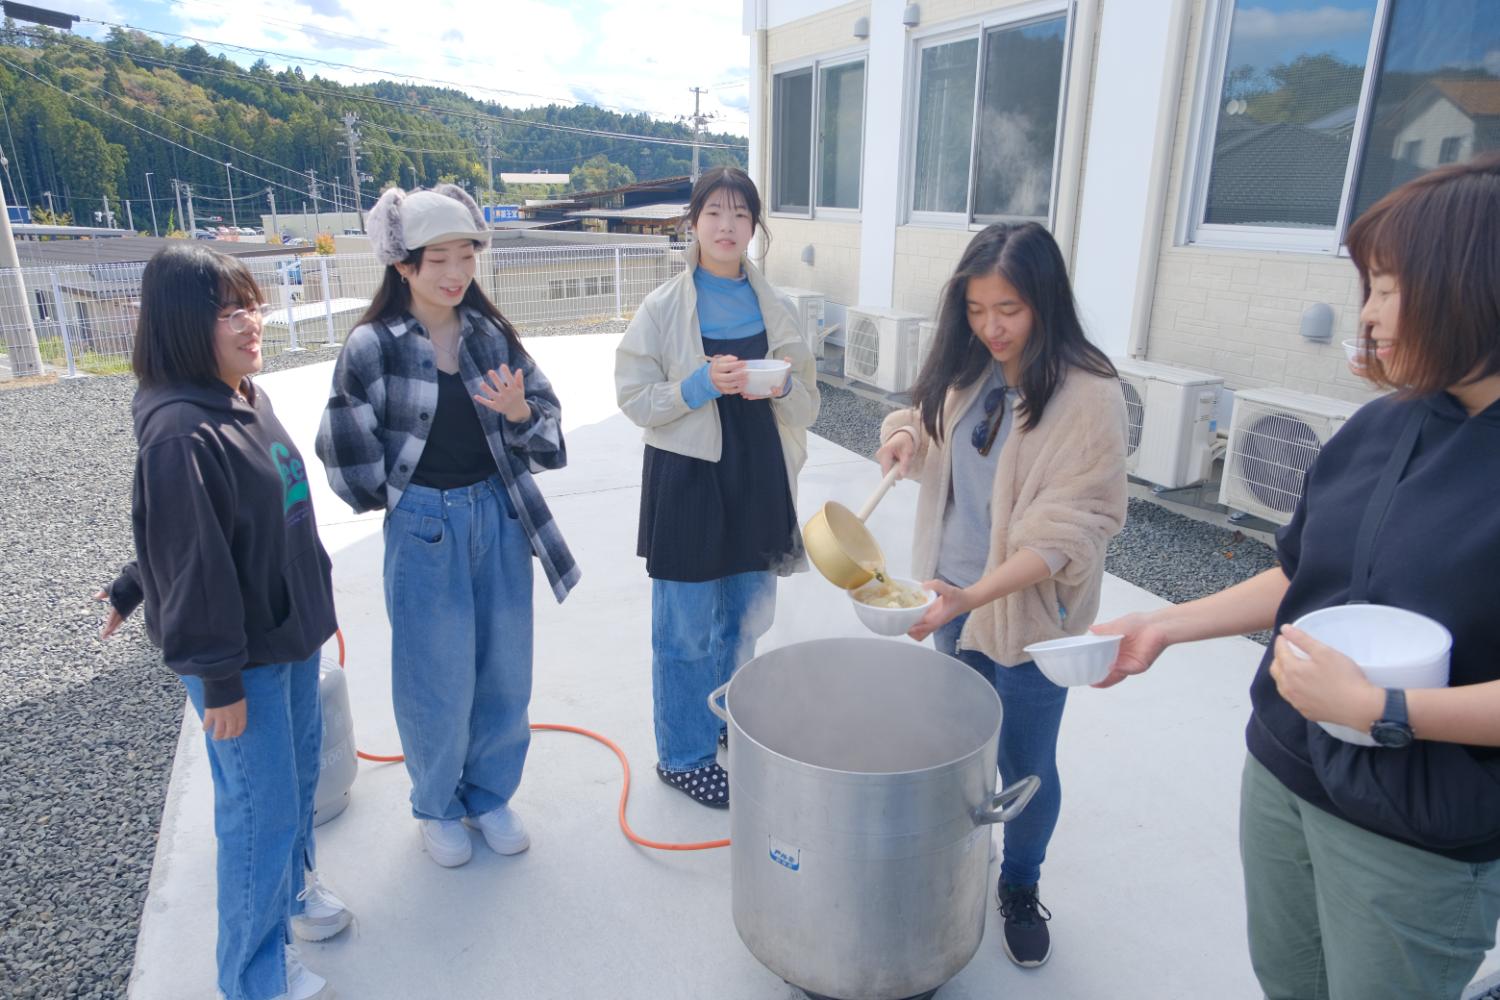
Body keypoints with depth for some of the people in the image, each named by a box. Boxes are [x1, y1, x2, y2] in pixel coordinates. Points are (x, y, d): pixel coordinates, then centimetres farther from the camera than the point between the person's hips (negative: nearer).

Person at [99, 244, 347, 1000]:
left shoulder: (249, 399, 3)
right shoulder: (181, 433, -24)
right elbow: (189, 560, -22)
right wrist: (218, 677, -17)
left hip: (293, 630, 8)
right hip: (242, 655, -8)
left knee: (299, 772, 23)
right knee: (261, 808, 5)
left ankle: (292, 884, 48)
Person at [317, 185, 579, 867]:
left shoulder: (492, 335, 1)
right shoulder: (372, 347, -10)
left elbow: (547, 415, 2)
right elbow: (348, 452, -6)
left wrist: (520, 412, -19)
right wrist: (403, 501, 2)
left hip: (501, 518, 4)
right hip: (424, 529, -4)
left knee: (505, 671, 12)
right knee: (438, 681, 7)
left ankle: (491, 794, 35)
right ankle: (437, 806, 32)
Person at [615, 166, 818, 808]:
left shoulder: (774, 308, 5)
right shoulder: (663, 308, -6)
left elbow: (806, 405, 9)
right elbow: (634, 398, -7)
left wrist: (779, 385, -13)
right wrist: (702, 384, -21)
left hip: (758, 476, 5)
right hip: (688, 477, -4)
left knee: (746, 615, 18)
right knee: (687, 629, 4)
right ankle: (683, 754, 23)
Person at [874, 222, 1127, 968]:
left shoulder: (1089, 394, -20)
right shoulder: (968, 371, -1)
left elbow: (1066, 530, -23)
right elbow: (933, 446, 14)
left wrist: (975, 593, -35)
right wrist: (906, 435, -10)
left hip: (1030, 611, -5)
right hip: (954, 598, 6)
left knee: (1024, 762, 12)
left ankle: (1020, 889, 38)